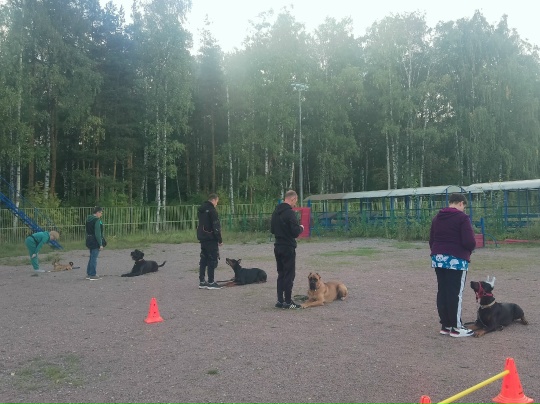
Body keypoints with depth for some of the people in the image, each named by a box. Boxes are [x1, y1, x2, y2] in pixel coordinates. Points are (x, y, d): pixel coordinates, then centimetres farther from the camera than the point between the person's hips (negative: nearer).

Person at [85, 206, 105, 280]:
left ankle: (89, 274, 24)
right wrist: (101, 244, -18)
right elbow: (98, 233, -21)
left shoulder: (88, 219, 11)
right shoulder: (97, 220, -18)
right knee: (94, 258, -2)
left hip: (89, 240, 9)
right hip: (95, 241, -9)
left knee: (91, 257, 18)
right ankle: (93, 275, 3)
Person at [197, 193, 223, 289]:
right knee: (212, 260, -2)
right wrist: (220, 240, -12)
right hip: (211, 239, -9)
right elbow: (216, 227, -17)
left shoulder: (201, 209, 13)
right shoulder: (212, 210, -14)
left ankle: (202, 282, 15)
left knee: (204, 260, 12)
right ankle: (211, 282, 0)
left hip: (202, 238, 9)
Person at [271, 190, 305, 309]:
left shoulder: (276, 211, 10)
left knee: (281, 274, 13)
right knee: (289, 275, -1)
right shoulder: (290, 212, -17)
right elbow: (295, 232, -19)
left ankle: (280, 300, 15)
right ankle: (288, 302, 2)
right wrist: (301, 228, 0)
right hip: (288, 248, -8)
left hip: (277, 247, 8)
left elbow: (272, 230, 17)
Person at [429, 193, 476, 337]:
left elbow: (431, 240, 16)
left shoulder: (437, 218, 14)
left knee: (442, 292, 9)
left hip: (438, 258, 7)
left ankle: (445, 325, 14)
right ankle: (456, 327, 5)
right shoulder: (462, 217, -8)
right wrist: (469, 250, 5)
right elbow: (469, 241, -15)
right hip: (456, 259, -7)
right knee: (455, 293, -1)